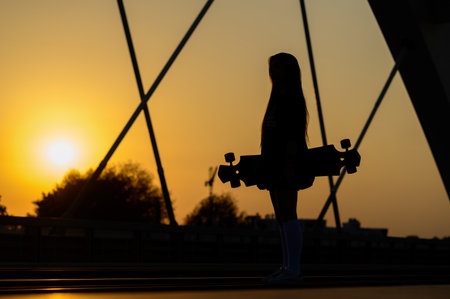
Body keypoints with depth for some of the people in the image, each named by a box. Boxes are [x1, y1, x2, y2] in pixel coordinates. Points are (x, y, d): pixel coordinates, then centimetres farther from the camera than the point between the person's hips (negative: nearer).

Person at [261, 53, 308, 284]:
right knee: (281, 217, 9)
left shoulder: (293, 98, -7)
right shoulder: (277, 98, 21)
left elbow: (293, 134, -16)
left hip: (288, 162, -10)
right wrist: (266, 169, 19)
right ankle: (287, 267, 13)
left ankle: (293, 269, -15)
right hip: (275, 164, 10)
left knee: (287, 215, -13)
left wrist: (289, 165, -23)